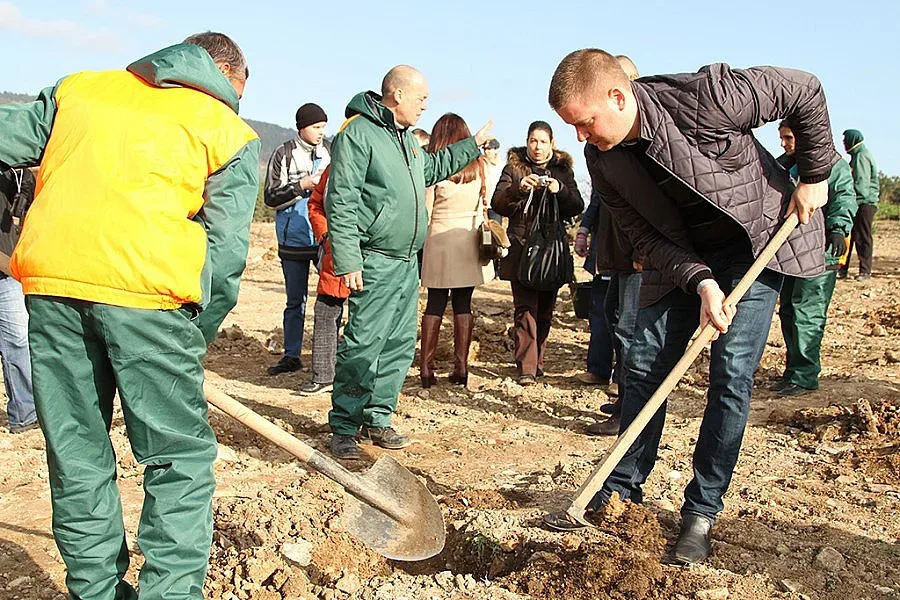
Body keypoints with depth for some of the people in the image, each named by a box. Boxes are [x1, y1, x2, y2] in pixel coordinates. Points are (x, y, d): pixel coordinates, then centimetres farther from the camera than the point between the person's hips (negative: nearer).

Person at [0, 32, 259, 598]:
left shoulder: (79, 87, 22)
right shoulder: (229, 132, 11)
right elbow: (225, 248, 3)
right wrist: (194, 337, 10)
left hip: (48, 277, 4)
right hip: (144, 287, -4)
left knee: (77, 455, 15)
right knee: (179, 456, 7)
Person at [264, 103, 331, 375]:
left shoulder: (330, 153, 9)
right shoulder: (284, 154, -1)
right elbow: (271, 197, -5)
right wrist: (302, 185, -15)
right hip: (295, 238, -2)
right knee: (295, 300, 8)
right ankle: (291, 355, 18)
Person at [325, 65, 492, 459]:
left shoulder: (406, 137, 19)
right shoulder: (358, 133, -11)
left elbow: (432, 169, 39)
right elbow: (341, 202, -16)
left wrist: (473, 145, 39)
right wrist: (348, 261, -20)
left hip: (407, 262, 9)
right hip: (376, 263, -9)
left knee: (400, 345, 11)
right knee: (362, 345, -8)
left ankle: (376, 419, 21)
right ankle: (344, 429, 4)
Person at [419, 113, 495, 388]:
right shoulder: (478, 165, 2)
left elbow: (425, 213, -4)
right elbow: (483, 205, 10)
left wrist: (422, 241, 7)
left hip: (439, 241, -2)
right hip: (470, 242, 2)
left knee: (435, 305, 5)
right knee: (463, 304, 8)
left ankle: (426, 367, 5)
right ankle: (461, 366, 9)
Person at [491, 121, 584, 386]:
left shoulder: (563, 169, 11)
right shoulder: (515, 166, 6)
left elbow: (578, 207, 3)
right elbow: (497, 204, -4)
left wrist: (560, 190, -16)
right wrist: (518, 189, -23)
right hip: (522, 250, -2)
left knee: (545, 309, 6)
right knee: (525, 308, -10)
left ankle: (537, 362, 18)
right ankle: (526, 367, -9)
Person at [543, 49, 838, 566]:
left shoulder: (704, 96, -29)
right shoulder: (603, 160, -13)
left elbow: (805, 92, -15)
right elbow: (648, 237, -9)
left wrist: (814, 176, -11)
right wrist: (700, 282, -24)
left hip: (760, 237, -4)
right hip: (681, 254, 5)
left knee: (732, 373, -9)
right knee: (644, 363, 0)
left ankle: (702, 511, 3)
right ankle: (622, 488, 16)